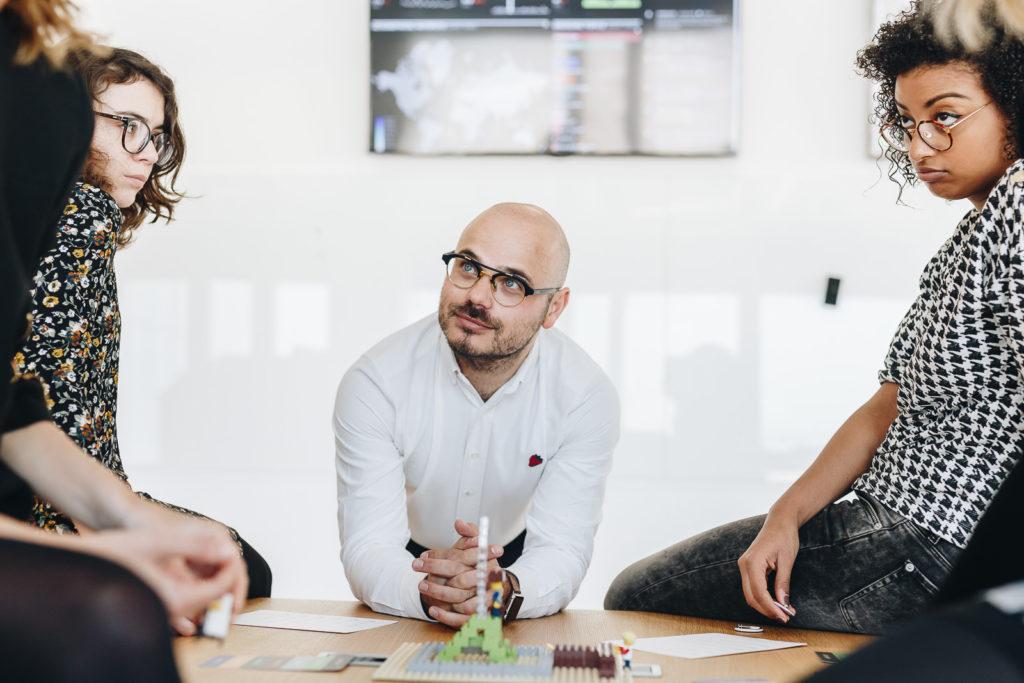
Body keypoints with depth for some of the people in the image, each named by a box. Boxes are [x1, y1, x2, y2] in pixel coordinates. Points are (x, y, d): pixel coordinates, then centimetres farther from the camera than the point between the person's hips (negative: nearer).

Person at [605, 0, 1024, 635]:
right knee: (635, 590, 21)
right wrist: (786, 517, 2)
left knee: (633, 601, 2)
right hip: (885, 521, 10)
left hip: (917, 559, -10)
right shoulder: (969, 236, 17)